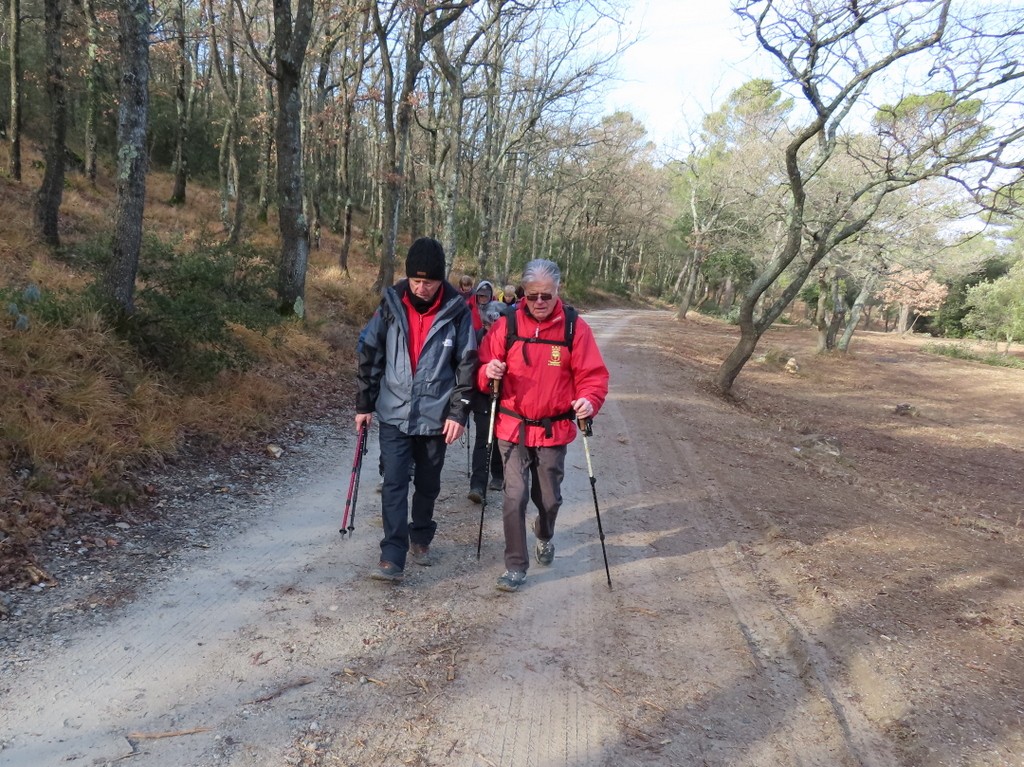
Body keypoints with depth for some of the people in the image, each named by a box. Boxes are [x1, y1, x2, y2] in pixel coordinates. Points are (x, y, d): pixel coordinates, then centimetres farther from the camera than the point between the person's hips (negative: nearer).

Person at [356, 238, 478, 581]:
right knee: (394, 484, -4)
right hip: (394, 414, 0)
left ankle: (420, 539, 34)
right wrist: (364, 404, 4)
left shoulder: (457, 310, -8)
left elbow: (466, 364, -4)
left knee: (428, 485, 14)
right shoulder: (391, 304, -4)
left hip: (435, 416, 0)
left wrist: (459, 412, -9)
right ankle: (393, 557, 0)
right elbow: (370, 355, 3)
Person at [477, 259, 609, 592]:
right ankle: (516, 565, 12)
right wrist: (488, 373, -21)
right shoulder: (507, 324, -3)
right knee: (515, 496, -4)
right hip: (512, 427, 0)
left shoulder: (575, 327, -5)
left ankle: (545, 535, 48)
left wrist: (589, 400, -24)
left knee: (549, 497, 14)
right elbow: (483, 368, 2)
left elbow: (593, 374, -4)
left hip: (554, 430, 1)